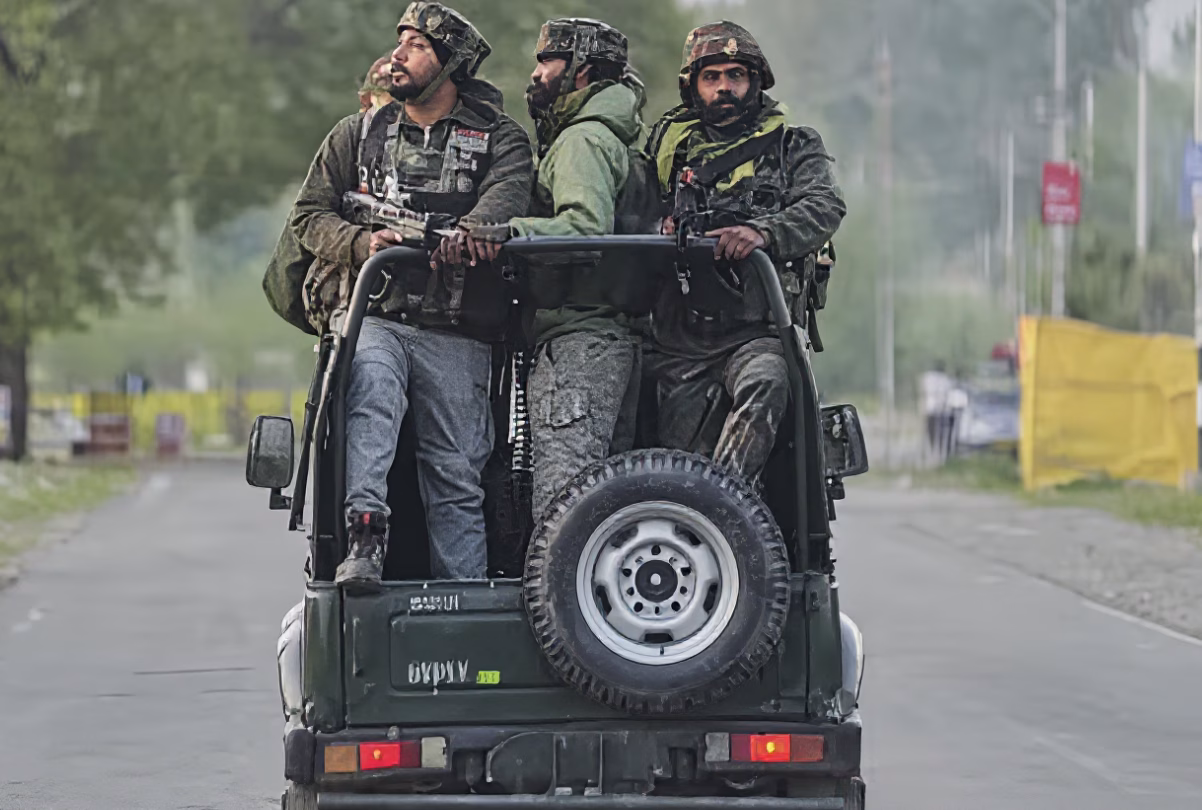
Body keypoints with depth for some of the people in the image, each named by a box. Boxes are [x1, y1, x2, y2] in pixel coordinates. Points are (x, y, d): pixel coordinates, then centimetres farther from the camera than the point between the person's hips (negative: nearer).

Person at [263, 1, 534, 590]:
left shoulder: (500, 139, 13)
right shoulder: (358, 135, 20)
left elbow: (509, 190, -8)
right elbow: (307, 216, 16)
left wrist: (472, 229, -32)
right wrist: (360, 243, -7)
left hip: (456, 335, 0)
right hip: (372, 316, 0)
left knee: (456, 475, -3)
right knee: (371, 394, -33)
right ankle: (364, 537, -43)